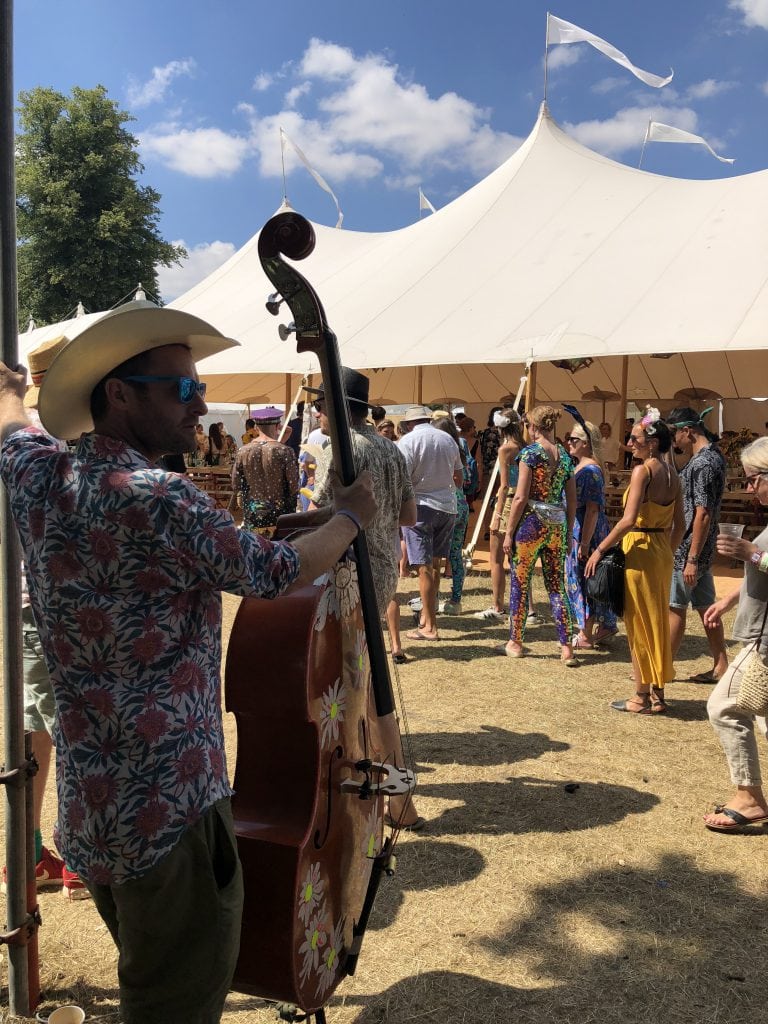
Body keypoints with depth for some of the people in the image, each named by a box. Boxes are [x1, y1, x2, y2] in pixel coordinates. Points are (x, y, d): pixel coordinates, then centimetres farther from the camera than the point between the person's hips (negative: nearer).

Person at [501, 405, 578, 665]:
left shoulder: (530, 452, -9)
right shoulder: (565, 455, 9)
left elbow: (521, 497, -13)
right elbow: (572, 502, 11)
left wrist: (508, 532, -7)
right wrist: (568, 532, 19)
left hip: (531, 522, -5)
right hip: (557, 525, 6)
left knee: (519, 584, 7)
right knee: (556, 586, 10)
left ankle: (515, 643, 16)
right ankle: (567, 648, 7)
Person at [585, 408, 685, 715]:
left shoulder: (642, 470, -15)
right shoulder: (672, 473, 8)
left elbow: (628, 520, -23)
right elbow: (680, 524, 11)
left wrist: (600, 550, -17)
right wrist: (667, 551, 20)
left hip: (639, 551, -8)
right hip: (663, 552, 8)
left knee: (639, 624, 2)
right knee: (658, 622, 14)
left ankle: (642, 698, 10)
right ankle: (657, 695, 22)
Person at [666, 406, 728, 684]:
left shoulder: (702, 463, -20)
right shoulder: (713, 455, 11)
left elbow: (703, 515, -23)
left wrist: (691, 559, -22)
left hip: (689, 548, -10)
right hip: (703, 548, 10)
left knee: (675, 608, 1)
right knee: (706, 607, 13)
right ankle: (720, 666, 20)